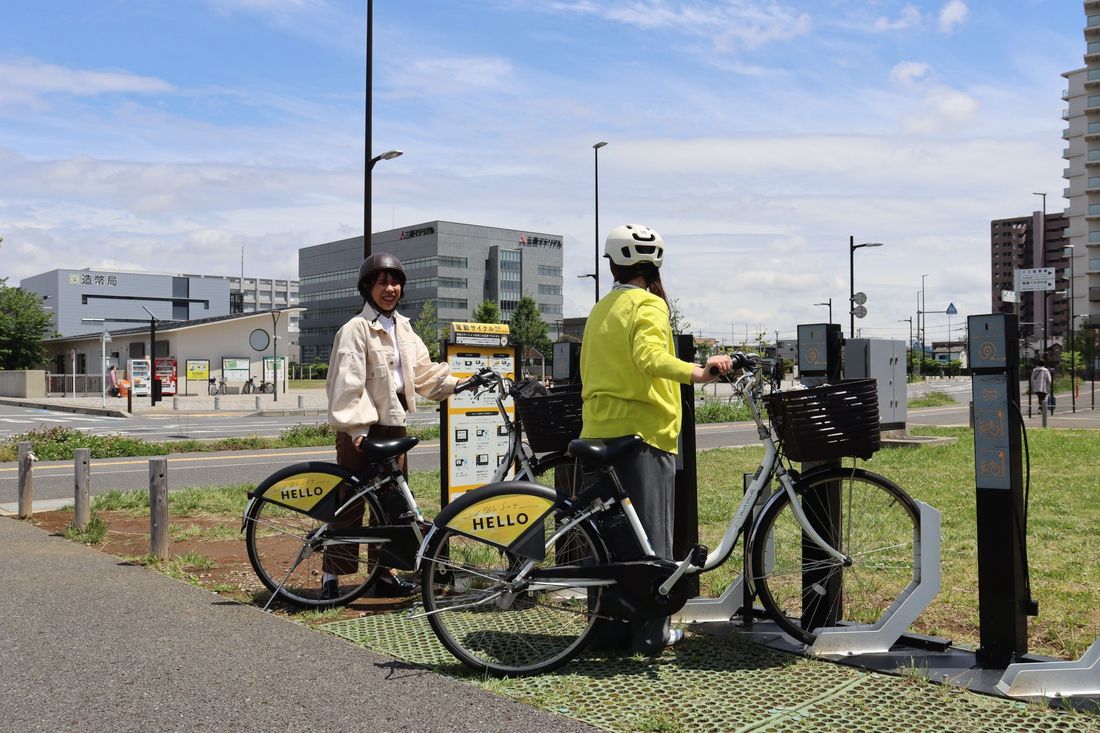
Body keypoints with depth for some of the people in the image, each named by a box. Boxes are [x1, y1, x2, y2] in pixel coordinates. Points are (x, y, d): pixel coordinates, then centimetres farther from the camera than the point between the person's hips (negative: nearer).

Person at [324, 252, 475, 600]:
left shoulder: (402, 327, 14)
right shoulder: (356, 329, -11)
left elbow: (423, 371, 15)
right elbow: (348, 383, -17)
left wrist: (456, 385, 2)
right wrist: (356, 429, -23)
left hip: (394, 425, 8)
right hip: (362, 430, -7)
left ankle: (384, 572, 22)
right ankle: (331, 575, 5)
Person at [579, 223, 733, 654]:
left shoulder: (599, 311, 17)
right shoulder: (648, 305, -7)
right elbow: (649, 356, -26)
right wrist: (696, 372, -36)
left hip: (598, 432, 8)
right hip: (643, 431, -7)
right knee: (651, 538, -1)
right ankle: (651, 632, 2)